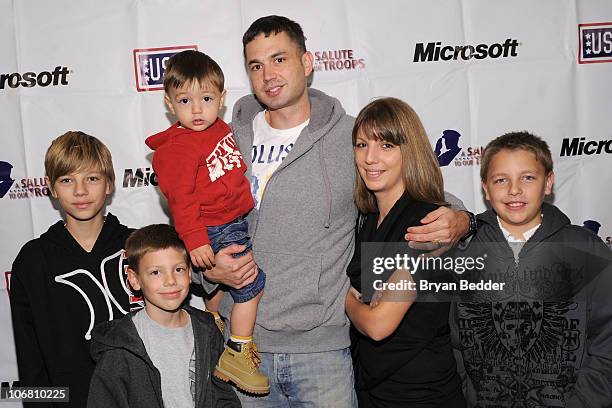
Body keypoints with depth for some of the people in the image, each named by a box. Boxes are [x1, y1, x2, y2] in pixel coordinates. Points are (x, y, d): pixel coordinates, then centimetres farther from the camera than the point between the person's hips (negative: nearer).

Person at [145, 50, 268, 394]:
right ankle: (237, 355, 4)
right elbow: (182, 199, -24)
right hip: (213, 230, -9)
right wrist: (195, 240, -28)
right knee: (252, 282, -9)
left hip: (235, 221, 9)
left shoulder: (221, 128, 4)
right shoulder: (178, 148, -21)